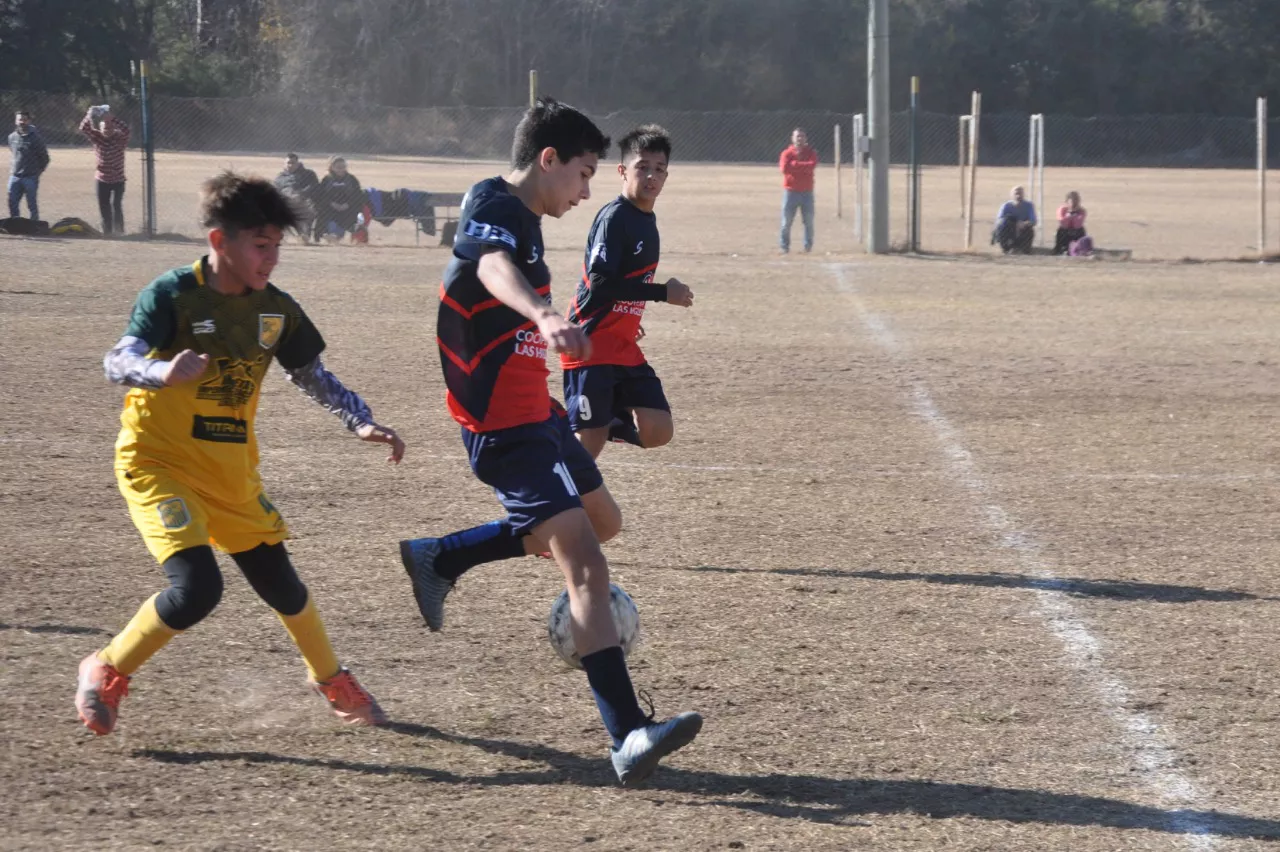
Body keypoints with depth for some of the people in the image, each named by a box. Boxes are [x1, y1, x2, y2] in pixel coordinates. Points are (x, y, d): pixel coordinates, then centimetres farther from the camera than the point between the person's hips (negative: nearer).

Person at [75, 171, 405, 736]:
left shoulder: (276, 310, 0)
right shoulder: (173, 295, -16)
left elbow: (313, 376, 14)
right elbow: (118, 362, -29)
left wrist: (364, 424, 0)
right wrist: (163, 372, -50)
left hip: (233, 472, 5)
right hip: (158, 463, -5)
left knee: (280, 584, 13)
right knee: (197, 588, -22)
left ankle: (332, 682, 39)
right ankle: (106, 673, 1)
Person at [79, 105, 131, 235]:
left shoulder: (120, 138, -11)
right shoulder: (97, 137, -5)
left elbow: (125, 129, -31)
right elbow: (83, 128, -18)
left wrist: (111, 118, -40)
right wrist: (89, 116, -36)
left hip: (118, 179, -3)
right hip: (102, 180, 3)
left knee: (116, 204, -14)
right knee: (104, 207, 6)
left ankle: (118, 230, -5)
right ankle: (107, 230, 18)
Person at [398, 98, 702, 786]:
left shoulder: (522, 217, 13)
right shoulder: (492, 207, -17)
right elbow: (494, 268, -42)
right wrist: (544, 315, -62)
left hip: (533, 412, 10)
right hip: (505, 427, -10)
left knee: (597, 516, 27)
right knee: (586, 567, -18)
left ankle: (439, 560, 32)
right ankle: (629, 738, -24)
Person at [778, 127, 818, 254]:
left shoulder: (811, 153, 6)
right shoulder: (787, 153, 3)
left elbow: (811, 165, -13)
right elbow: (784, 168, -14)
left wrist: (794, 164, -10)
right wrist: (803, 166, -10)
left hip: (807, 192, 1)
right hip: (790, 191, -1)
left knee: (808, 221, 1)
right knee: (786, 221, -2)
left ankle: (808, 246, 9)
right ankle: (784, 246, 5)